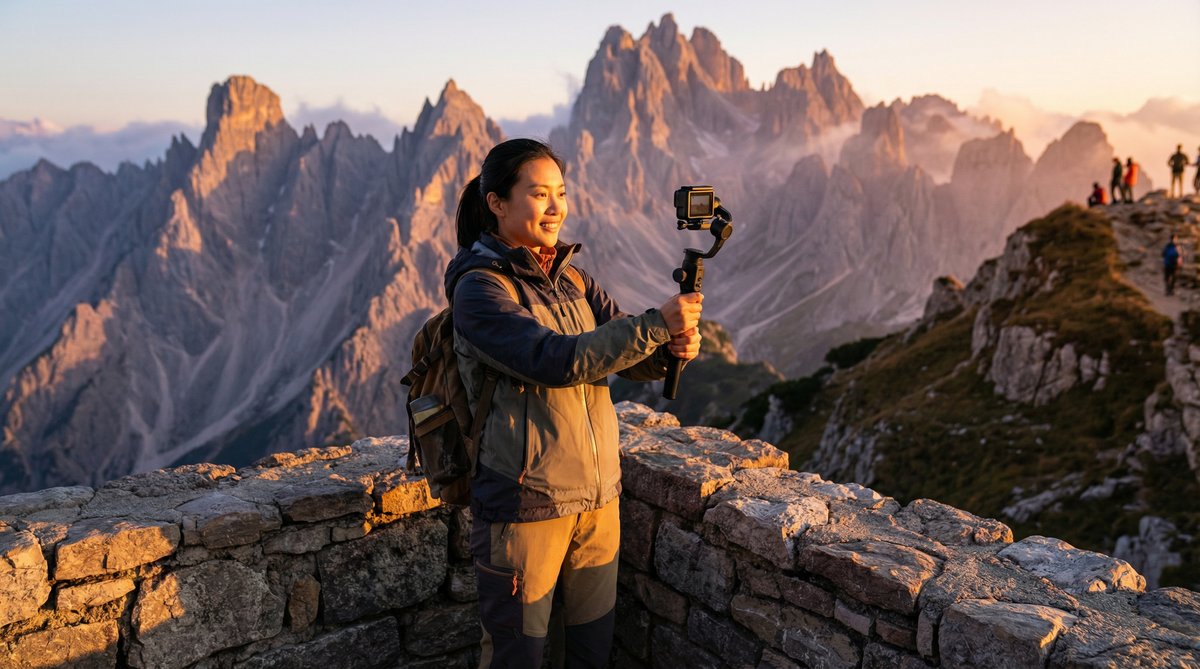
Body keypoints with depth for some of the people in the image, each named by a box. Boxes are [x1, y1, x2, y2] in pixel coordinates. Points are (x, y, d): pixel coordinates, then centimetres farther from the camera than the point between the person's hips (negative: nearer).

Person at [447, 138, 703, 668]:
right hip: (524, 504, -6)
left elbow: (633, 359, 2)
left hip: (598, 495, 6)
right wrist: (657, 323, -29)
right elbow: (559, 361, -26)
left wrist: (675, 348, -20)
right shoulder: (478, 289, -13)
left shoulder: (572, 278, 9)